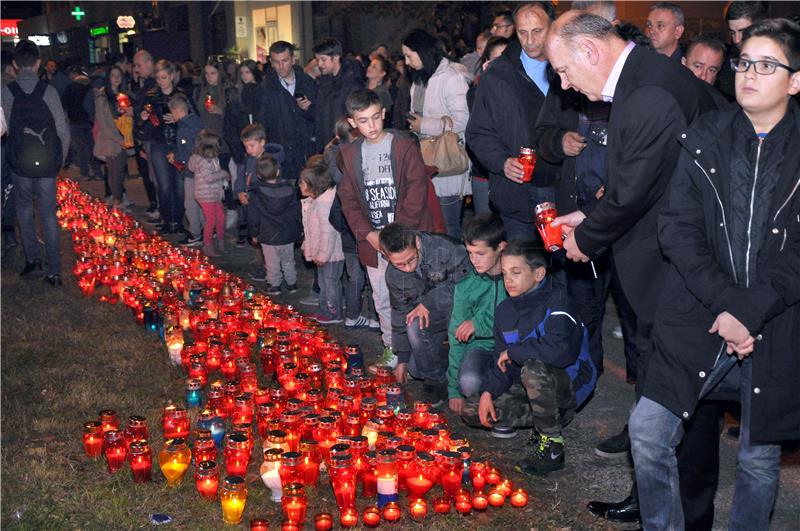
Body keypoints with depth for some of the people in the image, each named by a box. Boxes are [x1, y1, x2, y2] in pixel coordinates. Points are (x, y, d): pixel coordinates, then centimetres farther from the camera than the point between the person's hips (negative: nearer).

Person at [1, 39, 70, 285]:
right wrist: (60, 159, 8)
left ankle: (32, 259, 13)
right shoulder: (49, 91, -9)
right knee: (48, 214, 7)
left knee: (24, 207, 20)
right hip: (47, 163, 0)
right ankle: (54, 272, 8)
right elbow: (63, 131, -6)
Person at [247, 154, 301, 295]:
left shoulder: (255, 194, -15)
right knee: (288, 261, 19)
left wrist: (254, 234, 6)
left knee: (272, 263, 13)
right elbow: (297, 212, 2)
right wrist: (298, 230, 15)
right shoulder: (289, 189, -7)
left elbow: (253, 217, -8)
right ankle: (292, 284, 30)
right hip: (288, 235, 3)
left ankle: (274, 285, 23)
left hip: (268, 237, -3)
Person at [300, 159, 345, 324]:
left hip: (331, 254, -10)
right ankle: (325, 311, 34)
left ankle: (334, 314, 16)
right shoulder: (314, 201, 6)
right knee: (323, 282, 20)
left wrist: (322, 255, -22)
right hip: (323, 253, 10)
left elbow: (328, 232, -28)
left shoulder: (323, 204, -27)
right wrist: (307, 247, 18)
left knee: (331, 282, 3)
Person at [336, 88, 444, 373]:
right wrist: (367, 233, -5)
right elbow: (348, 199, 8)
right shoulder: (350, 153, 8)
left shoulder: (405, 146, -6)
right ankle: (392, 351, 28)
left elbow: (417, 192, -11)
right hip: (373, 241, 5)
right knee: (382, 300, 13)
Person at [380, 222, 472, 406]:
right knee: (415, 361, -16)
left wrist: (429, 302, -26)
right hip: (430, 314, 6)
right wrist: (402, 359, 11)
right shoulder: (393, 276, -5)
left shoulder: (444, 249, -27)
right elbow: (400, 313, 7)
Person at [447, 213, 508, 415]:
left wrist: (480, 323, -19)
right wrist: (454, 389, 1)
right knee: (469, 383, -32)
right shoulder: (465, 287, -3)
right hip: (482, 346, 1)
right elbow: (457, 336, 2)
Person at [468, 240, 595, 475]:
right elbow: (502, 363, 3)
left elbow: (559, 350, -40)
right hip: (531, 386, 8)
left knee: (533, 369, -39)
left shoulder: (557, 303, -22)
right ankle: (555, 415, 8)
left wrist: (513, 351, -25)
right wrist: (488, 391, -16)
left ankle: (552, 446, -19)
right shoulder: (504, 310, 2)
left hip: (572, 383, -8)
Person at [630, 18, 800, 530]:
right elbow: (678, 229, -4)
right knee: (648, 434, 0)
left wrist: (751, 310, -16)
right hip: (697, 320, 1)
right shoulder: (703, 138, 2)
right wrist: (725, 303, -15)